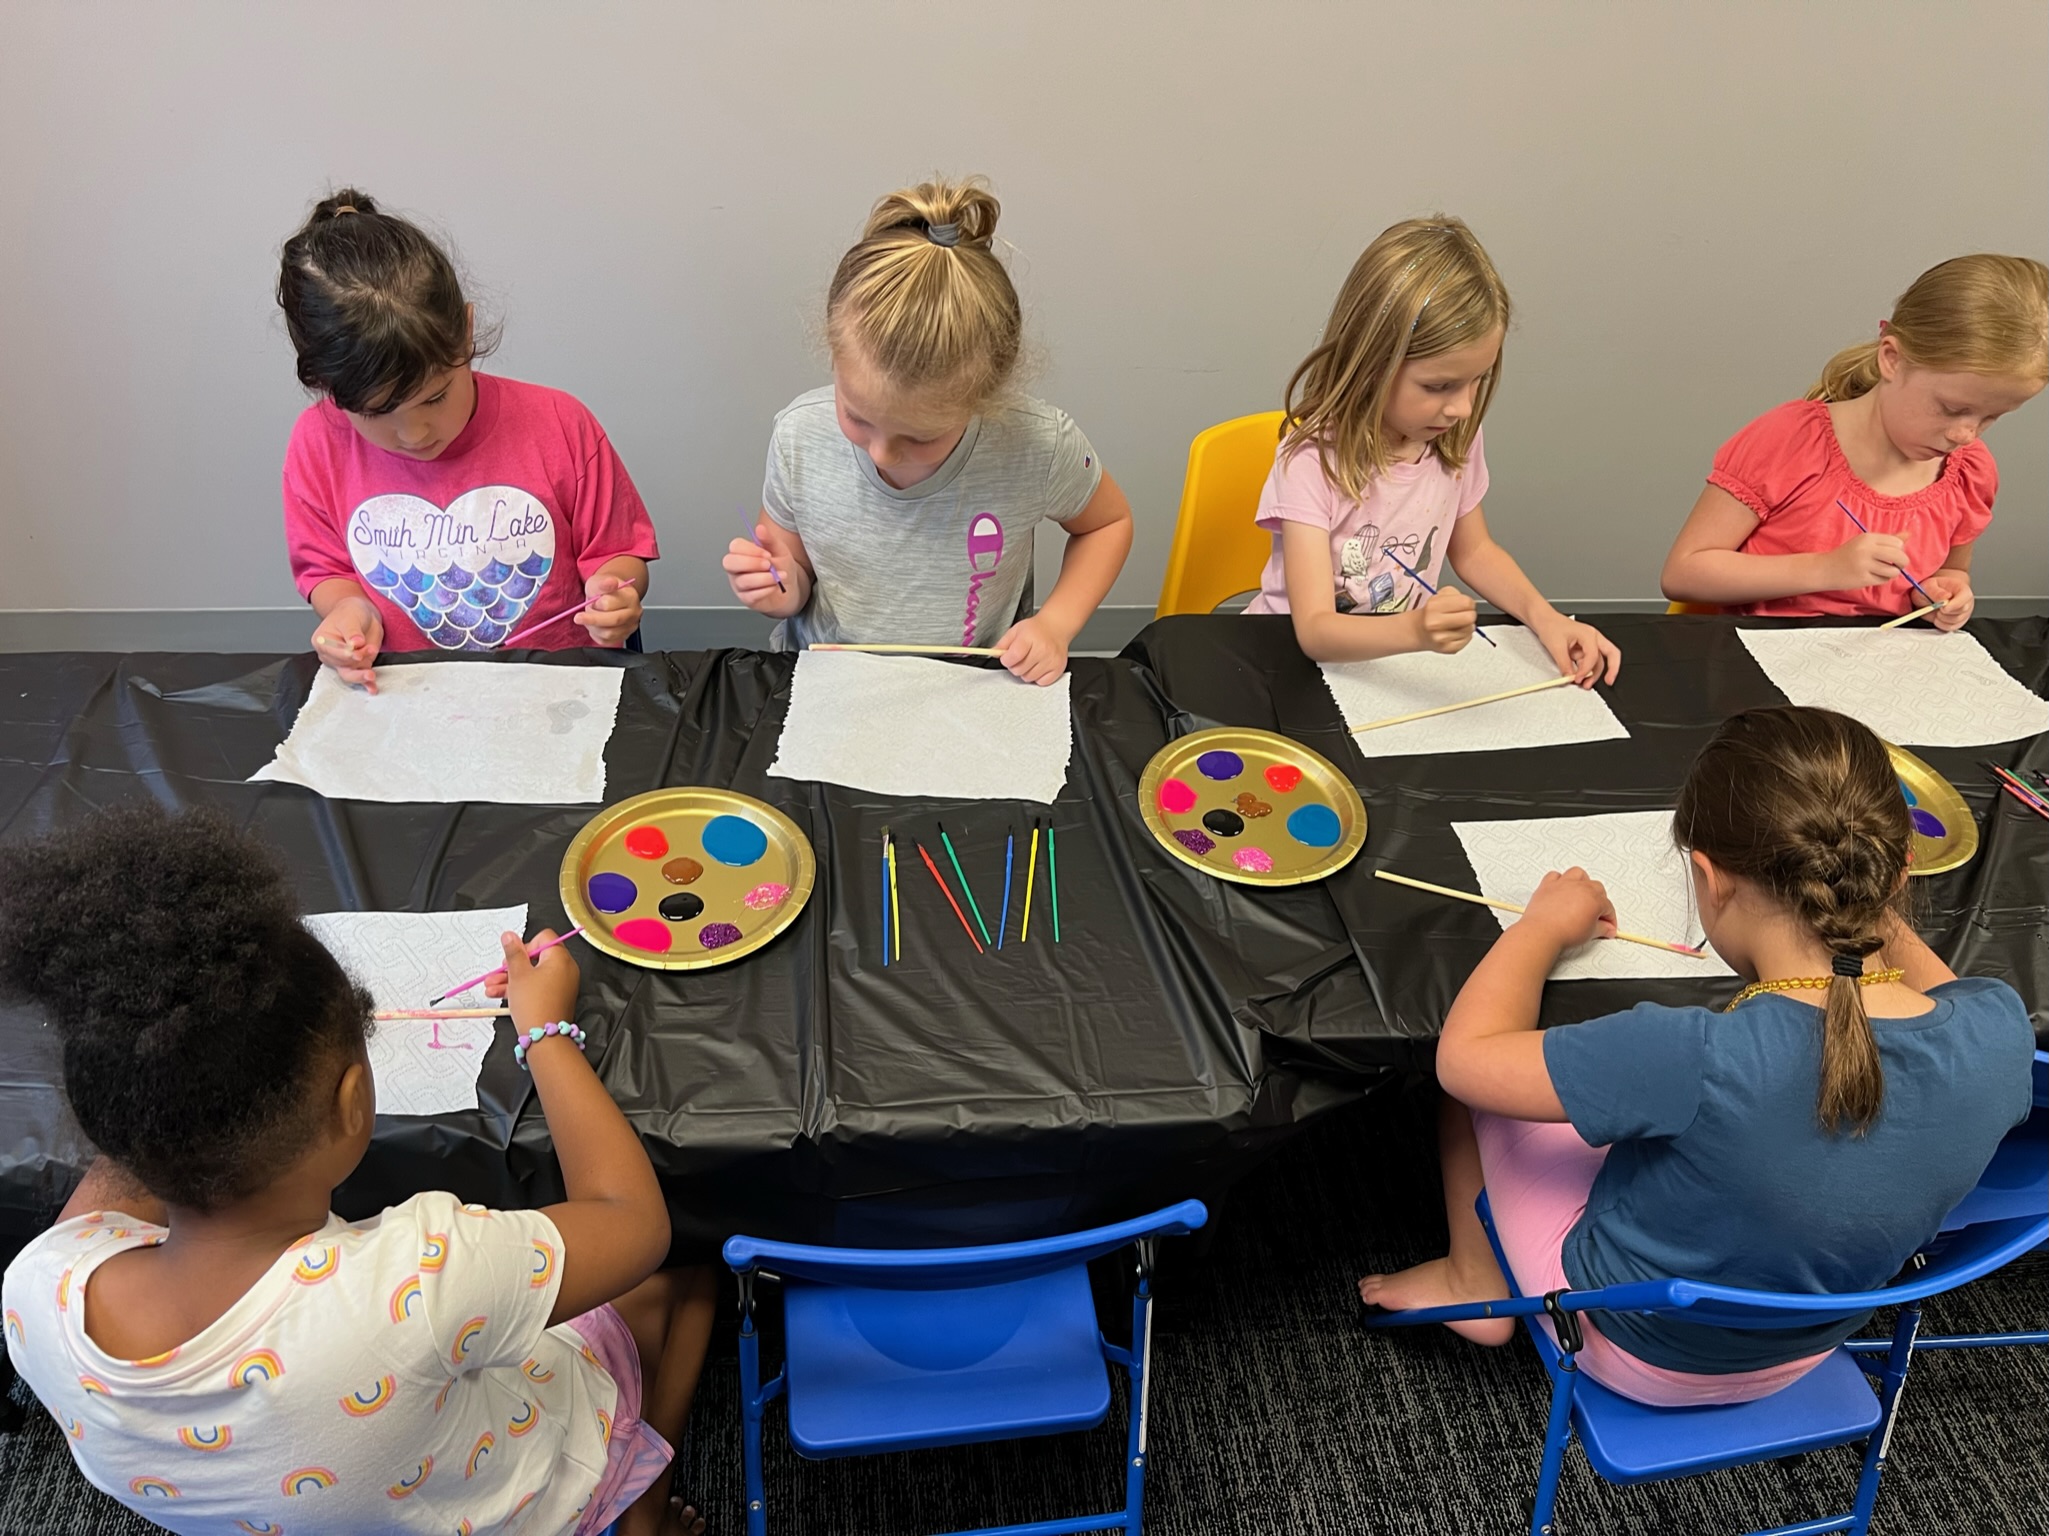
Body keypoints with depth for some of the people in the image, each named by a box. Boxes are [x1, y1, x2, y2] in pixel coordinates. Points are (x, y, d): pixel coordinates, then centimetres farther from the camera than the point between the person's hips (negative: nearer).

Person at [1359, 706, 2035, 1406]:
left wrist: (1544, 926, -12)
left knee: (1470, 1072, 10)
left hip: (1632, 1353, -5)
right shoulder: (2000, 1033, -27)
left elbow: (1464, 1054, -28)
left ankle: (1473, 1281, 30)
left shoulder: (1703, 1064, -43)